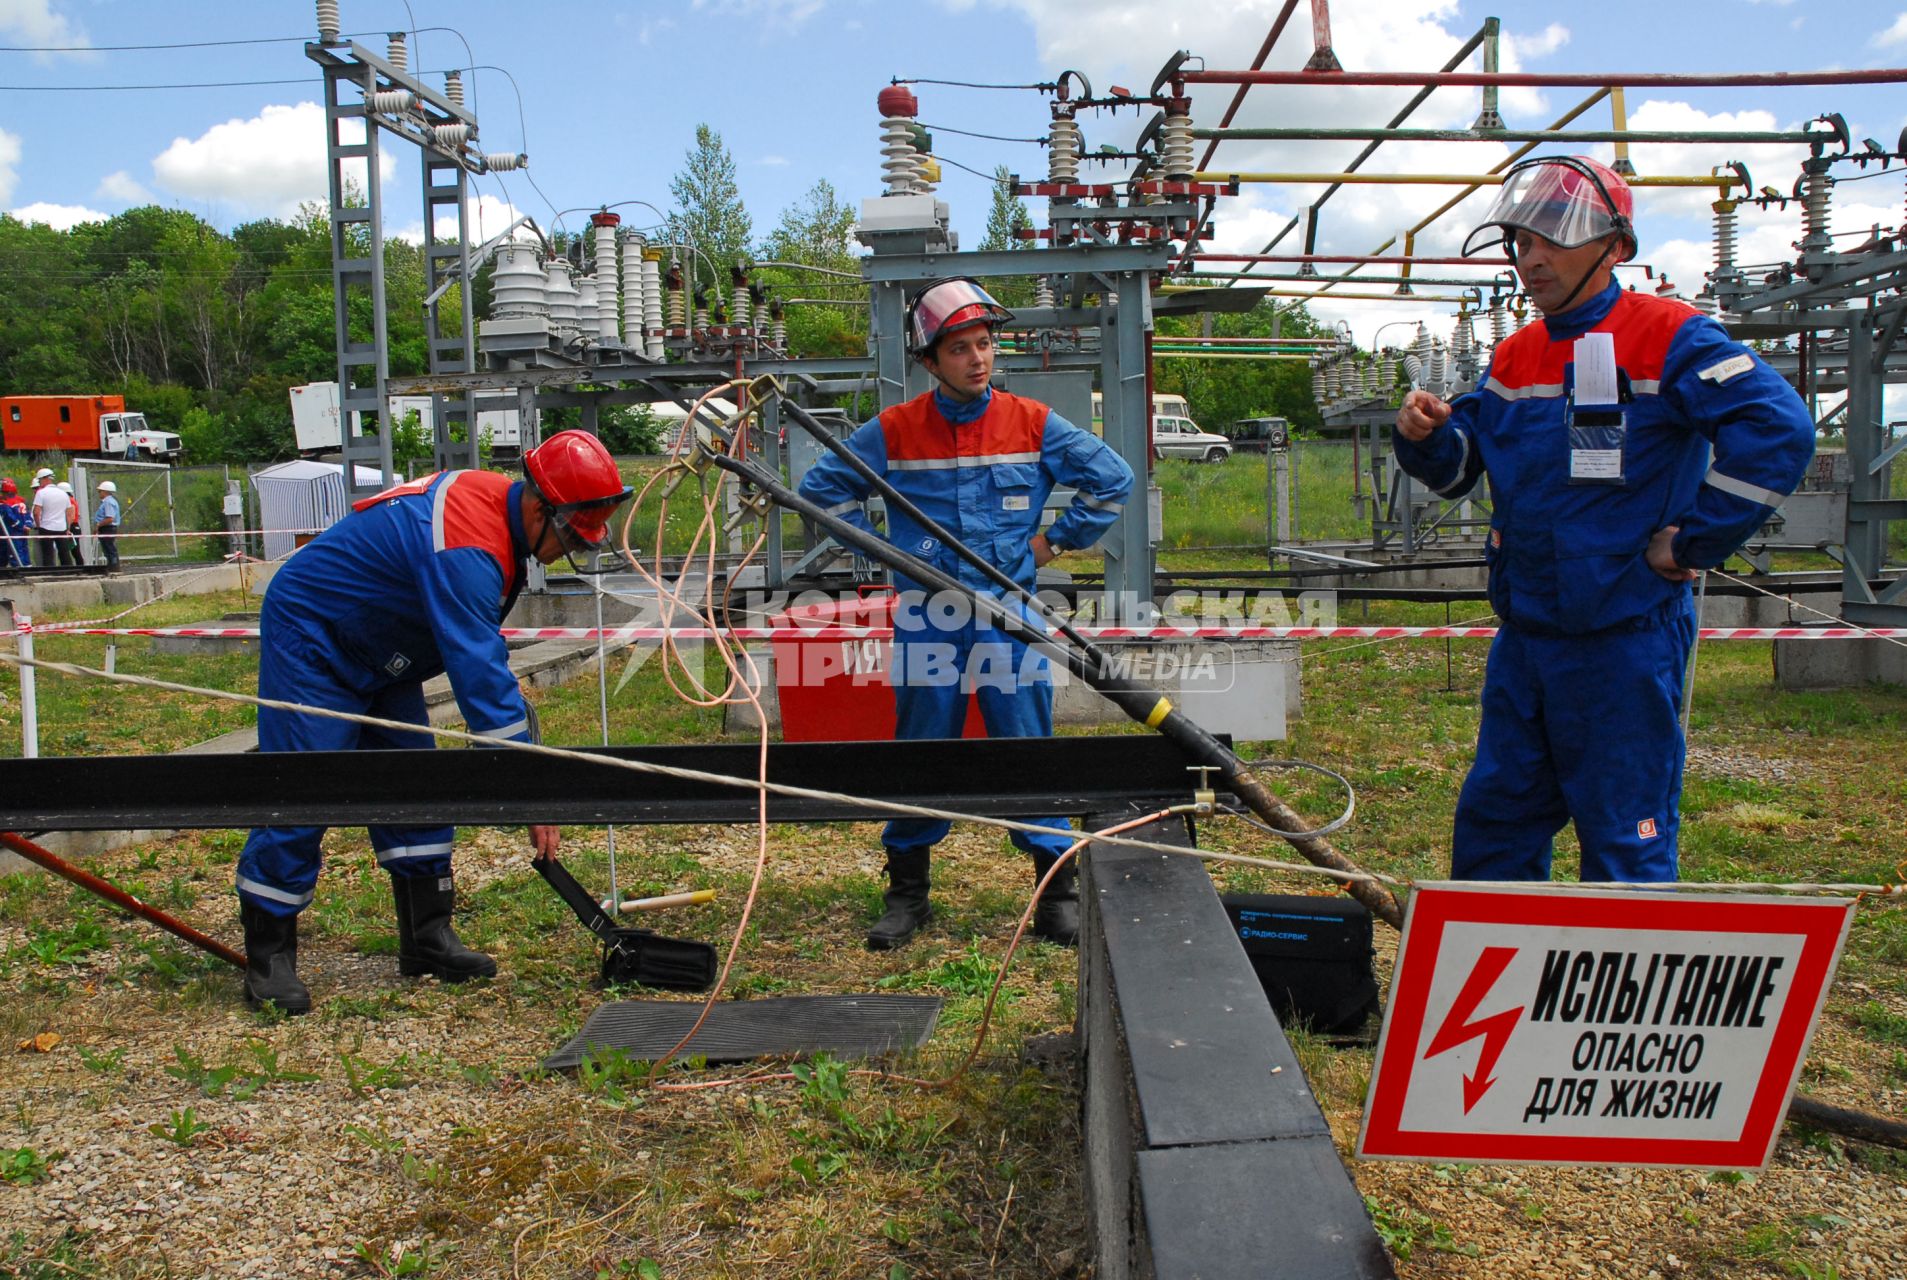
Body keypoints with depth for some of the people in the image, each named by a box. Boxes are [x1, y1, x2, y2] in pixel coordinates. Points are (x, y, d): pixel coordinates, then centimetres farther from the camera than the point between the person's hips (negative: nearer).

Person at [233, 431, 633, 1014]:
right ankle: (267, 959, 1)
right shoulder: (465, 548, -35)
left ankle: (427, 937, 11)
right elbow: (481, 675, -38)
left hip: (375, 653, 10)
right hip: (310, 641, -10)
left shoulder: (494, 502, -5)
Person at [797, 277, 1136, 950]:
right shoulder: (893, 431, 1)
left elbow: (1112, 479, 9)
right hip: (926, 617, 0)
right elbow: (822, 485, 10)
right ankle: (907, 891, 20)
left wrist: (1053, 541, 5)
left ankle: (1057, 889, 14)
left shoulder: (1034, 425, 2)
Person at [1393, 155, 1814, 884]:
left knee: (1625, 843, 4)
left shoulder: (1666, 338, -10)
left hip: (1626, 638, -7)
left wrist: (1692, 542, -17)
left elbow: (1778, 430, -20)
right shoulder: (1514, 358, 11)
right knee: (1493, 820, 17)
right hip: (1523, 634, 7)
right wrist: (1426, 436, -7)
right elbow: (1460, 466, 15)